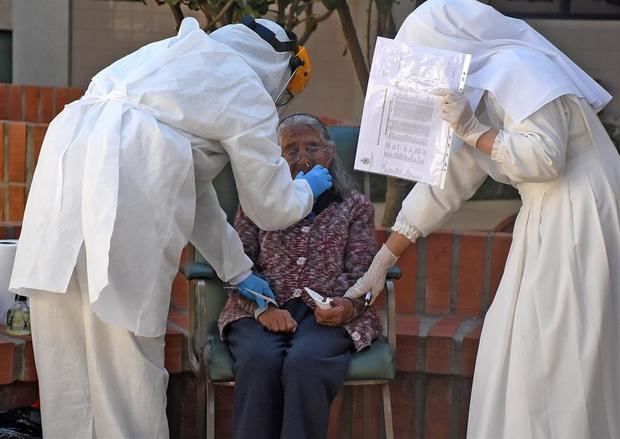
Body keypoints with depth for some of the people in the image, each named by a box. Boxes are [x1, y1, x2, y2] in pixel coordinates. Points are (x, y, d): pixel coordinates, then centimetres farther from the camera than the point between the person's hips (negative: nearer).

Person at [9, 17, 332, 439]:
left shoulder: (181, 53, 33)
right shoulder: (250, 97, 11)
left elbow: (192, 185, 38)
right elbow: (271, 208, 17)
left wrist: (236, 268, 43)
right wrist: (307, 188, 39)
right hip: (126, 186, -7)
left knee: (64, 352, 9)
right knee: (126, 349, 0)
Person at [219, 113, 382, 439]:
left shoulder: (354, 206, 19)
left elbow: (361, 272, 10)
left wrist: (348, 306, -14)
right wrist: (262, 307, -12)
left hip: (328, 313, -1)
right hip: (261, 310, 1)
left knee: (304, 361, -35)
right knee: (259, 359, -34)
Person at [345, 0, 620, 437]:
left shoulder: (516, 69, -13)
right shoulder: (478, 92, 16)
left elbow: (546, 158, -22)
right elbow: (444, 184, 16)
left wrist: (473, 130, -16)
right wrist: (384, 259, 14)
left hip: (580, 218, -10)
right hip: (548, 222, 10)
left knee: (556, 359, -7)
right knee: (523, 354, 11)